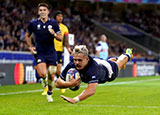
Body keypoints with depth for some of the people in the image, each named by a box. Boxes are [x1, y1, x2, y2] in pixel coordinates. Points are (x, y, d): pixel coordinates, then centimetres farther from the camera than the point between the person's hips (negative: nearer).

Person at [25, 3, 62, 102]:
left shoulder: (54, 23, -1)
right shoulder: (33, 23, -1)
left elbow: (61, 38, 2)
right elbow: (27, 35, 15)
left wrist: (54, 34, -19)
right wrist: (30, 46, 3)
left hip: (51, 53, 1)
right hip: (39, 53, -1)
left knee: (51, 76, 3)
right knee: (42, 74, -19)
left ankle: (49, 94, 27)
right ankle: (44, 79, 19)